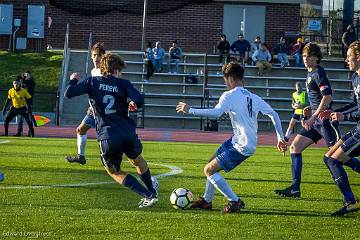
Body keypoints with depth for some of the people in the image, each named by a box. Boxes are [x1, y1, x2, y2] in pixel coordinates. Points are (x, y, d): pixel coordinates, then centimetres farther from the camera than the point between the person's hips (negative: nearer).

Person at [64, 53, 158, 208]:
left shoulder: (92, 82, 7)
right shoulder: (123, 84, 7)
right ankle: (152, 192, 43)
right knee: (137, 160, 33)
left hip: (107, 138, -1)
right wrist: (135, 105, 16)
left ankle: (148, 196, 8)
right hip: (128, 134, 1)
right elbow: (139, 100, -9)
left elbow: (68, 94, 0)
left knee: (114, 171, 20)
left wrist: (73, 80, 21)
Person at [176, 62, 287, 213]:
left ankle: (235, 201, -1)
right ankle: (207, 200, 31)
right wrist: (281, 138, 16)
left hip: (242, 146, -9)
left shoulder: (230, 95, -12)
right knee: (212, 164, 21)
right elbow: (274, 115, 10)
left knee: (209, 170, -3)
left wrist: (190, 110, -23)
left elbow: (216, 112, -30)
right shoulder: (254, 97, 12)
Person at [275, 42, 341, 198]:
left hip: (324, 119, -10)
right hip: (316, 121, 10)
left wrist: (312, 118, -21)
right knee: (295, 147, 7)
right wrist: (311, 109, 12)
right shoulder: (310, 74, 18)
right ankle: (295, 189, 7)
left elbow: (328, 97, -21)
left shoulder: (318, 73, -11)